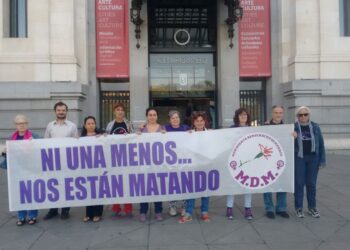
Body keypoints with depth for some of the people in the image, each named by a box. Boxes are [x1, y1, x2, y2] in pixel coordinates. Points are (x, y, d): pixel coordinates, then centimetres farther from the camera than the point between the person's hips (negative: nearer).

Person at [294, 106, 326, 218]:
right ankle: (298, 207, 13)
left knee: (311, 183, 8)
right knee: (299, 183, 2)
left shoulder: (315, 127, 3)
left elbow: (321, 144, 5)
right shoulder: (293, 127, -2)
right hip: (299, 158, -2)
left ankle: (312, 207, 21)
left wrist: (322, 160, 1)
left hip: (313, 158, 2)